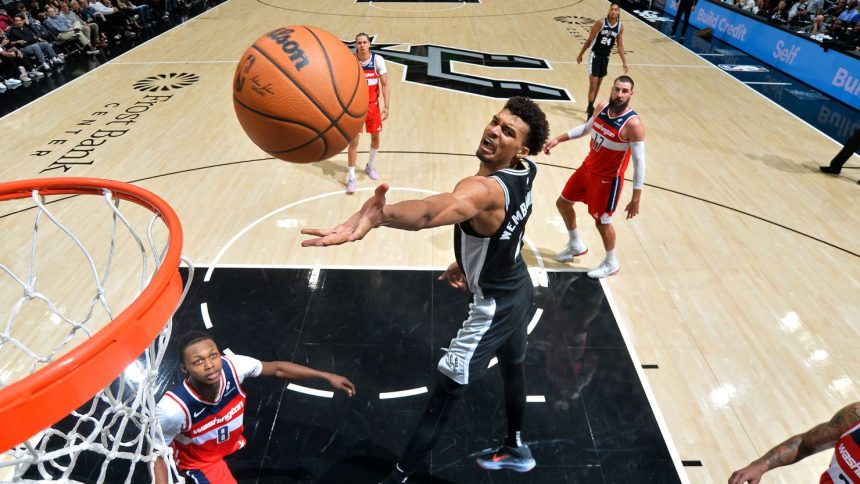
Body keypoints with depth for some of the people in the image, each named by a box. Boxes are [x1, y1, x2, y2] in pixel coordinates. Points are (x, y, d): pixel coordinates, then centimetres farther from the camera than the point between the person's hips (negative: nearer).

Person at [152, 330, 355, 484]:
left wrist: (326, 376, -11)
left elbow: (277, 368, -13)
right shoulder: (174, 408, -37)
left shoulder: (232, 366, -29)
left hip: (232, 443, 4)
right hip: (200, 462, -4)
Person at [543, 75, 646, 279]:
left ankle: (611, 263, 30)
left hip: (608, 178, -8)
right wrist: (558, 139, 9)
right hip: (587, 168, 8)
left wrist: (635, 199, -23)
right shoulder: (602, 107, -5)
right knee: (563, 203, 17)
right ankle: (576, 246, 40)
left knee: (602, 221, 3)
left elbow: (639, 163, -23)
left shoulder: (633, 124, -26)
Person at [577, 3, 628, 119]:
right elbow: (589, 40, -6)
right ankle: (590, 111, -4)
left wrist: (624, 62, 3)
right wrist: (580, 54, -3)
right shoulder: (600, 23, -14)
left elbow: (620, 46, 6)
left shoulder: (620, 27, -1)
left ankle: (590, 107, 29)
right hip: (595, 55, -5)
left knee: (598, 84, 15)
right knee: (593, 85, -10)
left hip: (605, 57, 5)